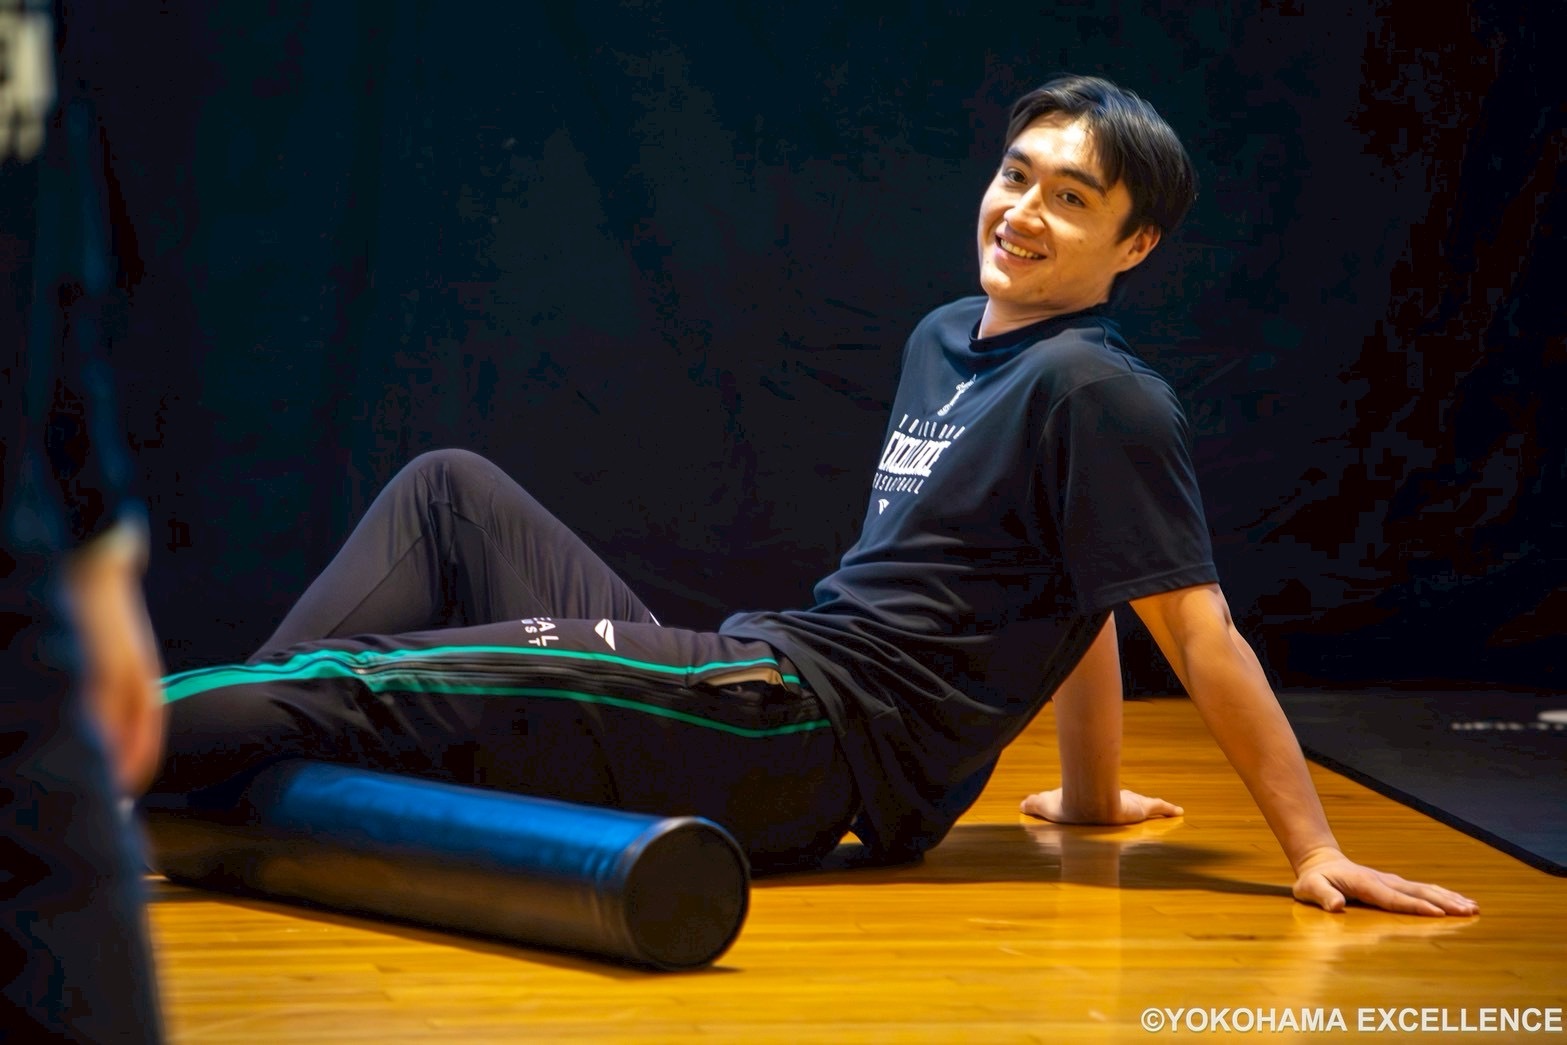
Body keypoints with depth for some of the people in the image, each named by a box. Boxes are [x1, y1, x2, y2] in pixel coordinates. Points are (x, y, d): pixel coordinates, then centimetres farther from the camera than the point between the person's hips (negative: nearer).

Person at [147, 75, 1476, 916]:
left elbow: (1199, 628, -12)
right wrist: (1089, 794, 29)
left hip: (815, 733, -9)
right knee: (451, 492, 11)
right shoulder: (944, 342, 17)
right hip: (748, 681, 9)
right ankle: (235, 746, -1)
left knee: (393, 681, -18)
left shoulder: (1094, 392, -11)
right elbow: (1062, 601, 26)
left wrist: (1312, 848, -14)